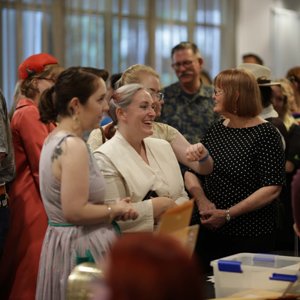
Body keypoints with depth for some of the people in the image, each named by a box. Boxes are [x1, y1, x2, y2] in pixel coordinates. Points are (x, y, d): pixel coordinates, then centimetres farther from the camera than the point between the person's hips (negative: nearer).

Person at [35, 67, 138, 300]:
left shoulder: (55, 139, 9)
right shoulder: (73, 146, -20)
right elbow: (75, 212, -25)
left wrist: (112, 207, 8)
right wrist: (115, 210, -10)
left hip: (60, 242, 10)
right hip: (82, 248, -10)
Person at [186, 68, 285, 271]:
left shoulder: (266, 134, -10)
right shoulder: (216, 129, 8)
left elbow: (272, 189, -16)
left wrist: (227, 214, -18)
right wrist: (203, 201, -12)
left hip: (251, 238, -5)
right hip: (211, 232, 6)